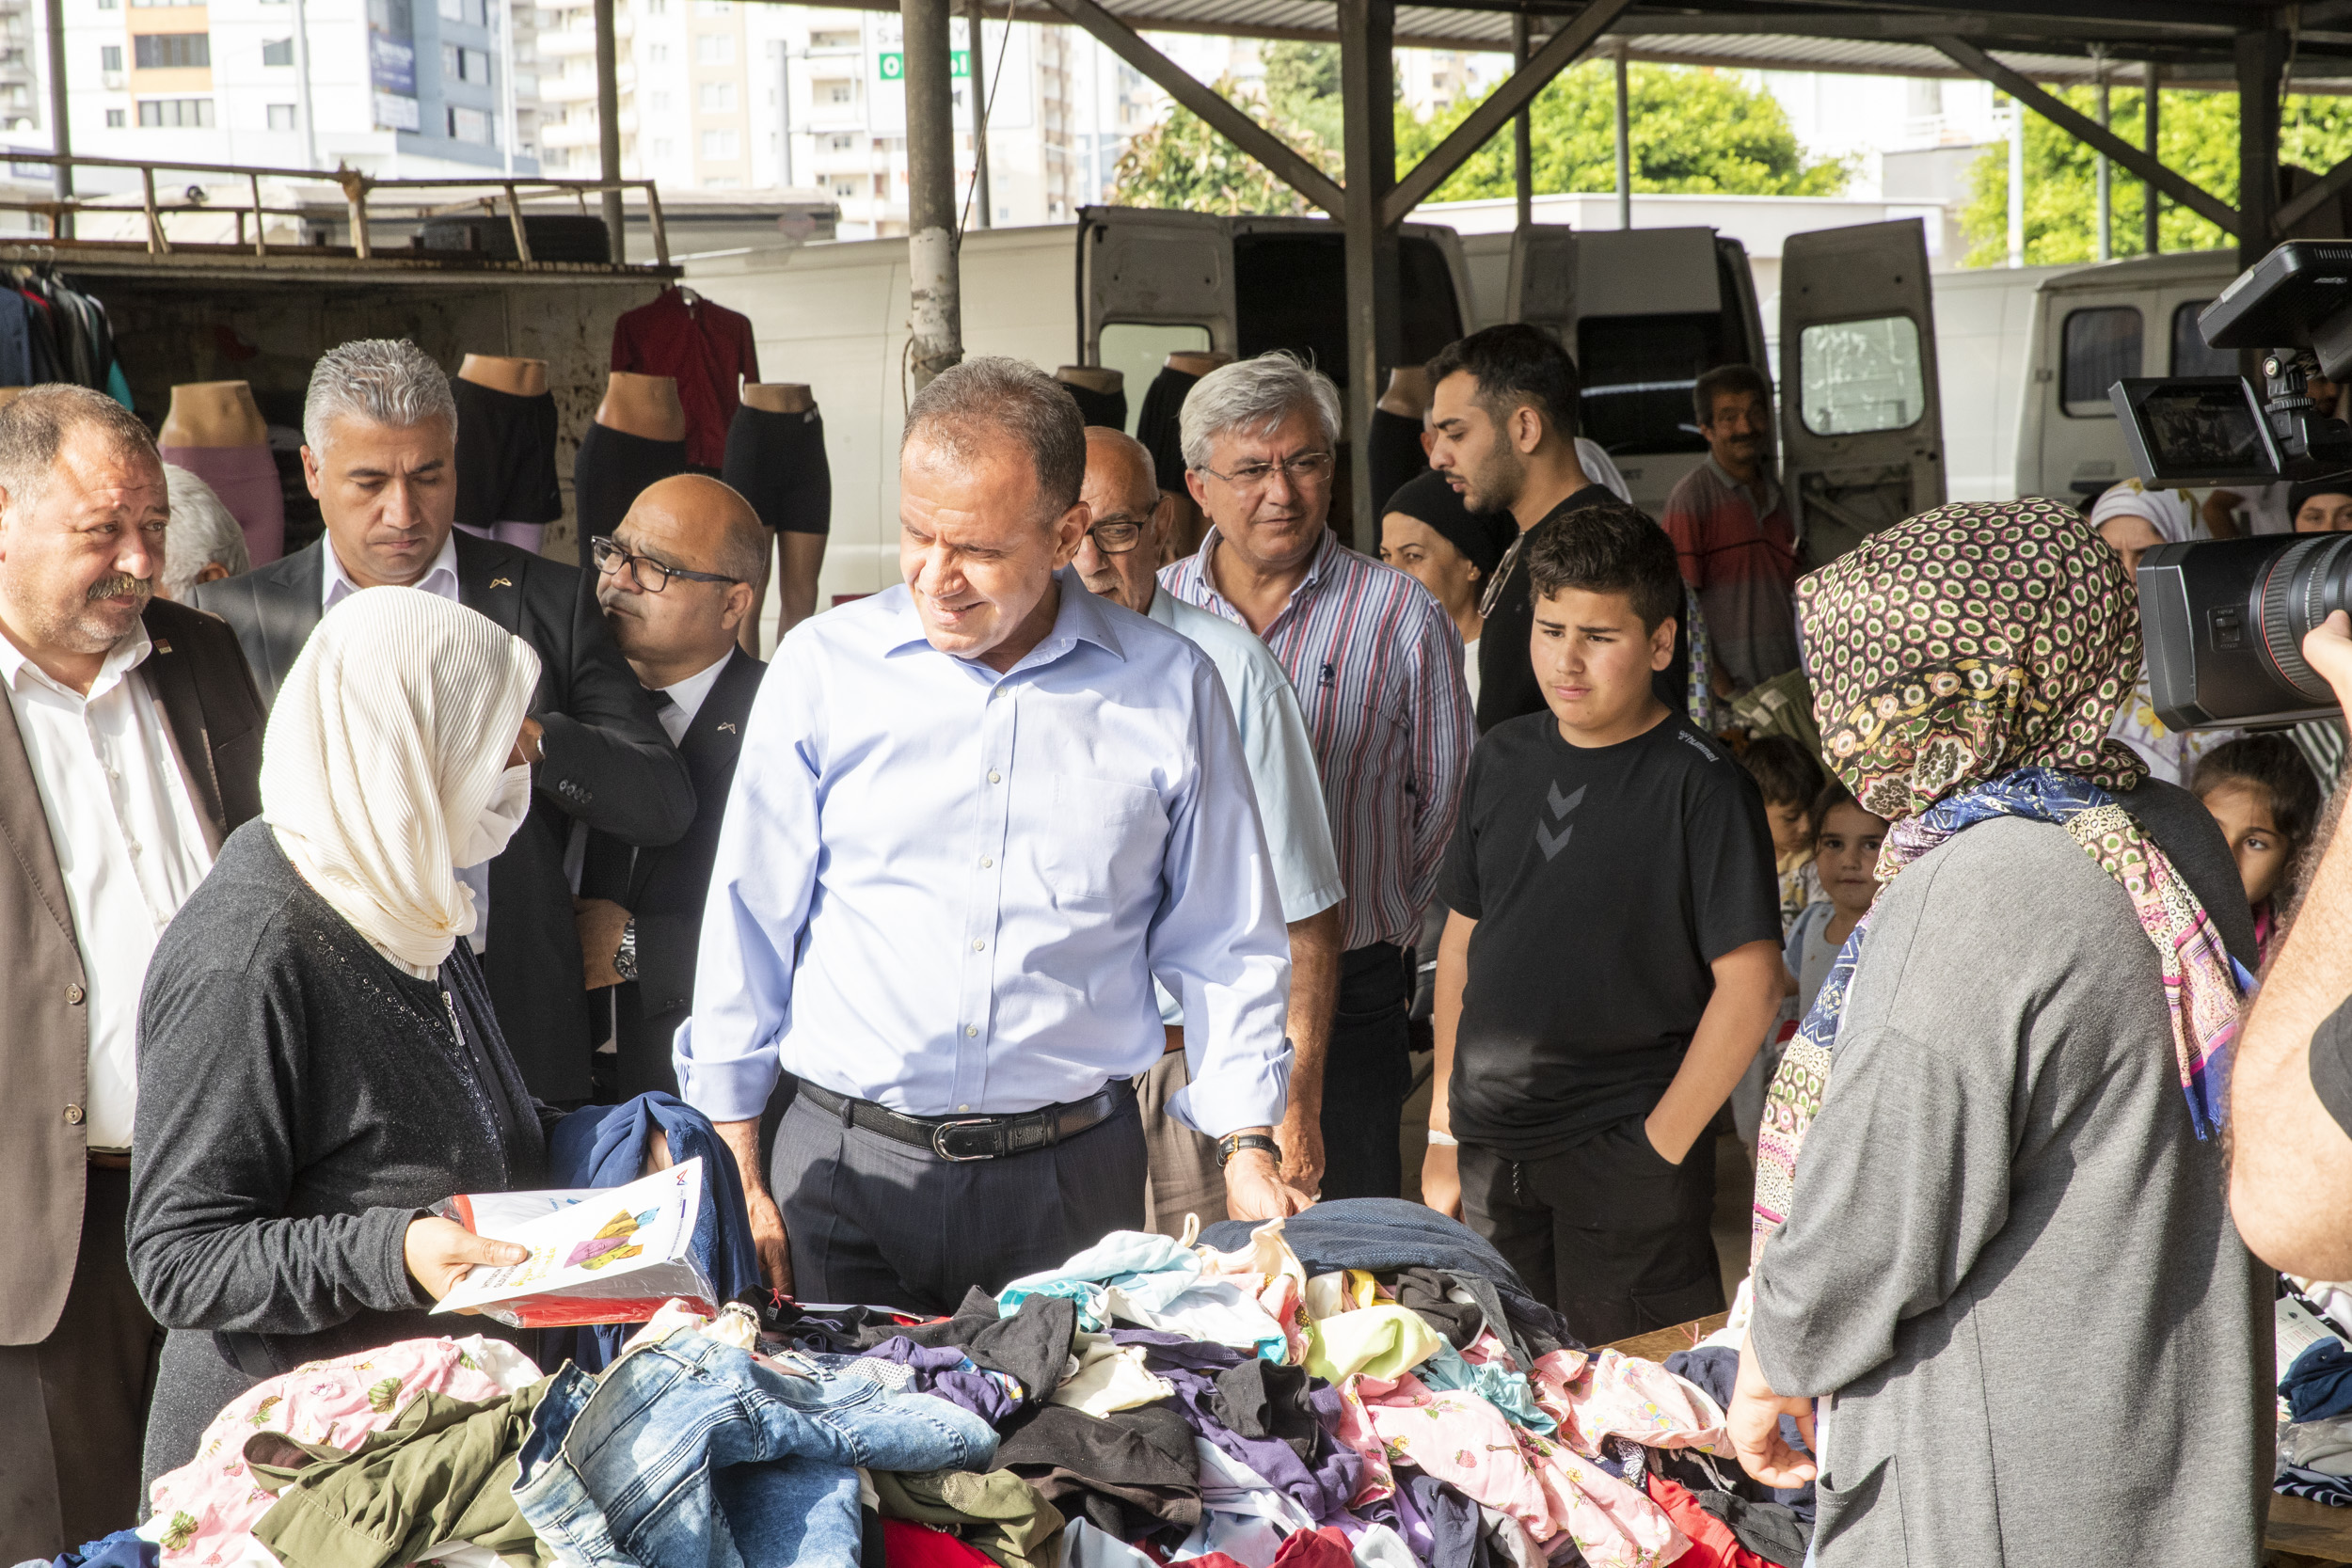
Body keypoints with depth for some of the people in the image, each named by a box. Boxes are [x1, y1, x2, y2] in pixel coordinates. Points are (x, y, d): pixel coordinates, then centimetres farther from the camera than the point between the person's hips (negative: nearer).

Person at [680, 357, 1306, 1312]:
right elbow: (748, 925, 5)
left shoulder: (1168, 688, 2)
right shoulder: (823, 666, 1)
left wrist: (1246, 1149, -1)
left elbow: (1224, 946, 8)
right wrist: (737, 1177, 4)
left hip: (1071, 1183, 0)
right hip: (847, 1164, 0)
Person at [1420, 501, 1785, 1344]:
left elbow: (1749, 980, -13)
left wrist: (1663, 1144, -14)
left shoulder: (1700, 784, -10)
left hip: (1624, 1156, -6)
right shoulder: (1504, 757, 8)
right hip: (1492, 1151, 6)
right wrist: (1445, 1128, 13)